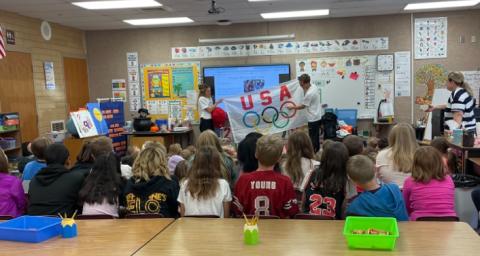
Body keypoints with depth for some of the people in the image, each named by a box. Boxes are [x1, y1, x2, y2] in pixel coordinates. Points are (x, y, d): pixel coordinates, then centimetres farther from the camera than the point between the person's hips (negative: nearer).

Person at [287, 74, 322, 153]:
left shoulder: (309, 94, -25)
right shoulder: (314, 87, 3)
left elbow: (303, 106, -13)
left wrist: (292, 107, 1)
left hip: (313, 119, -9)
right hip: (317, 116, 9)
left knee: (313, 138, -1)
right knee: (316, 136, 18)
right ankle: (317, 151, 28)